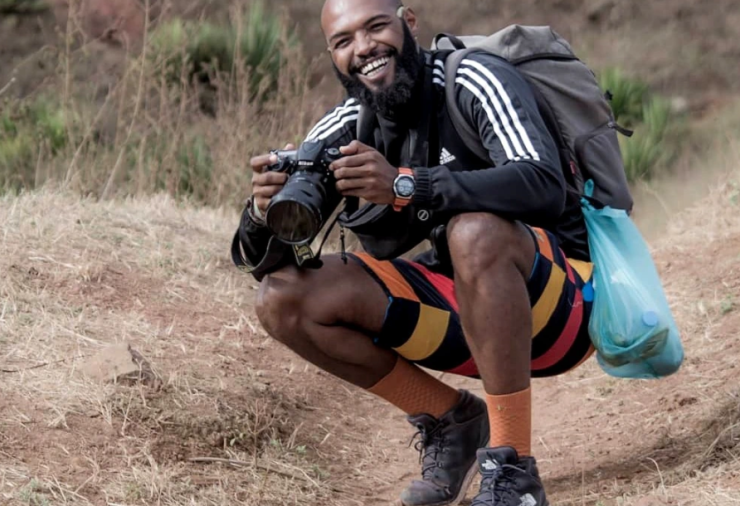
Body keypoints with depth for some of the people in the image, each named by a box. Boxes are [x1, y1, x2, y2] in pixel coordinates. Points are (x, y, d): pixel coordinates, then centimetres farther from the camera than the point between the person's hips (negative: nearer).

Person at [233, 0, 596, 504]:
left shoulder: (474, 80, -16)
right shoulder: (348, 128, 0)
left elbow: (544, 185, -34)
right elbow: (266, 264, -3)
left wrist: (404, 186, -42)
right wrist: (264, 212, -27)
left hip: (567, 298, -6)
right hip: (467, 305, 6)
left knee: (476, 229, -38)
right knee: (284, 299, -9)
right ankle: (449, 421, 6)